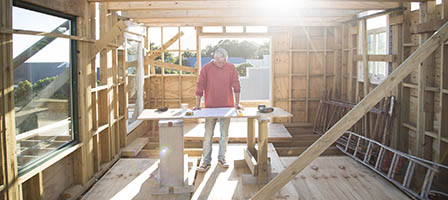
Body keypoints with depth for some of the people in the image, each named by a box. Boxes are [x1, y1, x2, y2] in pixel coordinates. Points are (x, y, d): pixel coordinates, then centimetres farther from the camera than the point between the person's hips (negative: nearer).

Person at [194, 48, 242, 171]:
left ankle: (221, 159, 21)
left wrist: (237, 103, -4)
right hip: (210, 107, -1)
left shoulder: (231, 68, 1)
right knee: (208, 135, 1)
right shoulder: (206, 68, -3)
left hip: (227, 107, 2)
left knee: (224, 134, 9)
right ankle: (206, 161, 8)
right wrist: (197, 105, -4)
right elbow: (200, 87, -2)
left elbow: (236, 86, 1)